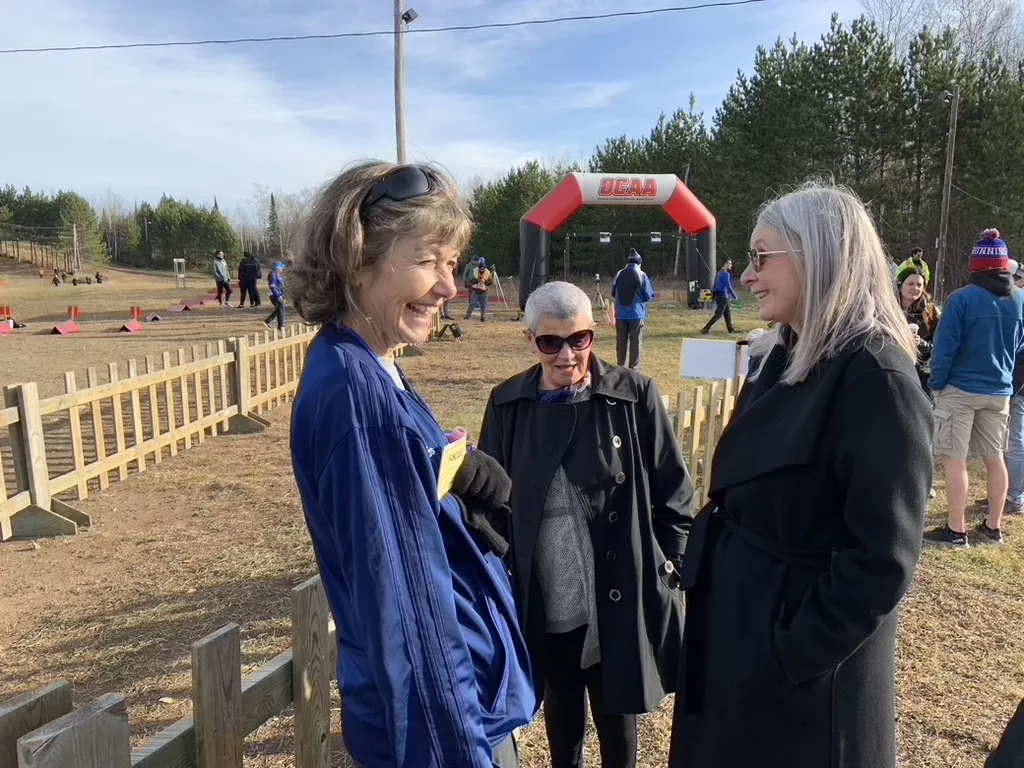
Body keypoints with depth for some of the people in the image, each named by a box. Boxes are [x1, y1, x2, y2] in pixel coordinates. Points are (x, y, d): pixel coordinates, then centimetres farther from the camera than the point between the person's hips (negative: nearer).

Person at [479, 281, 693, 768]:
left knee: (617, 715, 17)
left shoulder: (635, 396, -10)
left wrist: (667, 565, -4)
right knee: (560, 707, 23)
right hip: (543, 601, 3)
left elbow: (674, 493, -3)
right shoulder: (507, 404, -2)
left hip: (618, 597, -2)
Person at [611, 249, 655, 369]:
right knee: (636, 343, 5)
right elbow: (649, 296, -4)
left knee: (621, 342, 11)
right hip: (637, 314, -2)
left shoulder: (619, 274, -1)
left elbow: (613, 293, 9)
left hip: (621, 315, 2)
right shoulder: (642, 275, -7)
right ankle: (633, 369, 6)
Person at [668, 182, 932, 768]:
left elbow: (883, 559, -23)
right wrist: (700, 574, 10)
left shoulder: (875, 379, -22)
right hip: (735, 622, 8)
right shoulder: (781, 358, 4)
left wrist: (793, 654, -19)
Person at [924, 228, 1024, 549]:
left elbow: (944, 347, -14)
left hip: (960, 390, -6)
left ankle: (956, 532, 0)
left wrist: (936, 384, -5)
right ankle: (993, 528, 23)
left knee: (954, 460, -2)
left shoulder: (962, 298, -14)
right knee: (995, 458, 14)